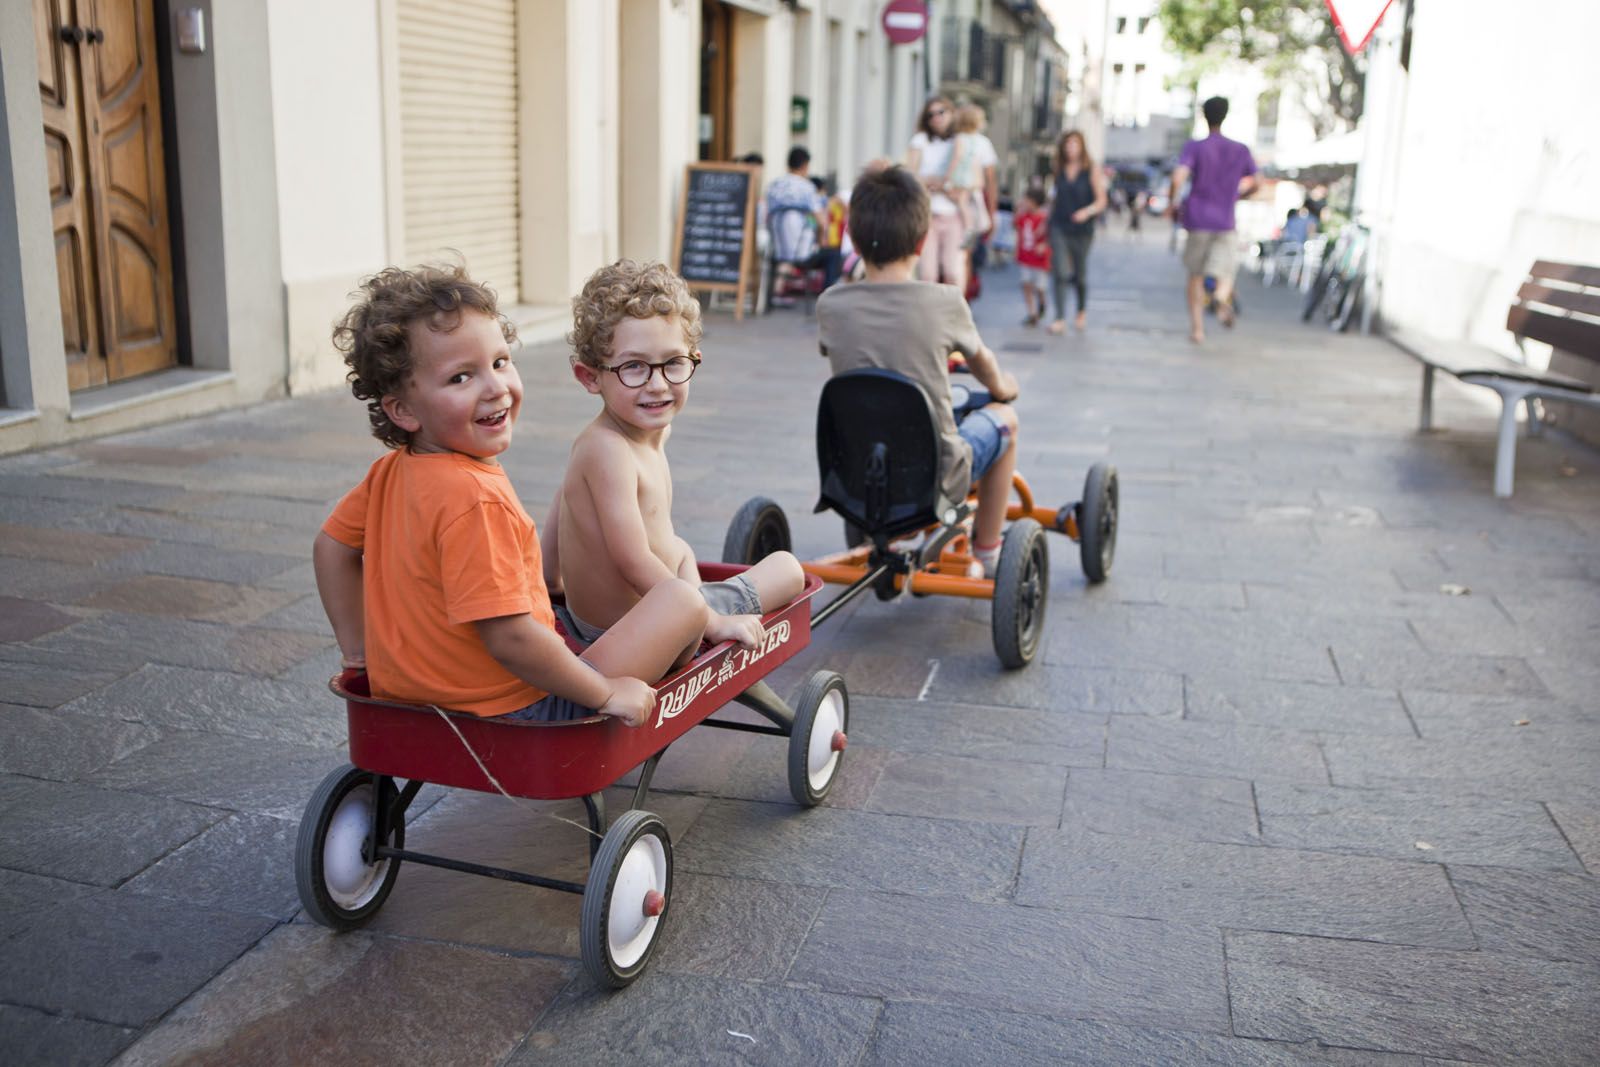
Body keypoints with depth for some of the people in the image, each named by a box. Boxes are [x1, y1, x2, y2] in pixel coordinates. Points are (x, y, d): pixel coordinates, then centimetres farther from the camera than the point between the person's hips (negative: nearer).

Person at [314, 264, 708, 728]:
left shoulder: (391, 472, 2)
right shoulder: (476, 499, -27)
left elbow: (332, 545, 15)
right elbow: (509, 639, -29)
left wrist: (357, 647, 22)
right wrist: (606, 694, -17)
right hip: (505, 715, -10)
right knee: (681, 598, -2)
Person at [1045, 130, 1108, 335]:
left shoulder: (1092, 171, -1)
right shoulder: (1057, 172, 8)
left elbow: (1101, 201, -5)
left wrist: (1088, 211, -24)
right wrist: (1047, 224, 18)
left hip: (1082, 230, -1)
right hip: (1059, 228, 1)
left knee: (1079, 275, 9)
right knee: (1060, 272, -13)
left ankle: (1082, 309, 37)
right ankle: (1060, 319, -14)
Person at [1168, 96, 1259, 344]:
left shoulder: (1195, 147, -4)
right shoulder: (1241, 150, 6)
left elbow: (1178, 178, -19)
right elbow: (1253, 184, 15)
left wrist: (1172, 203, -2)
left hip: (1197, 220, -1)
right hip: (1226, 222, 1)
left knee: (1196, 276, 13)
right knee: (1225, 273, 2)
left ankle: (1197, 328, 9)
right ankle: (1223, 297, -34)